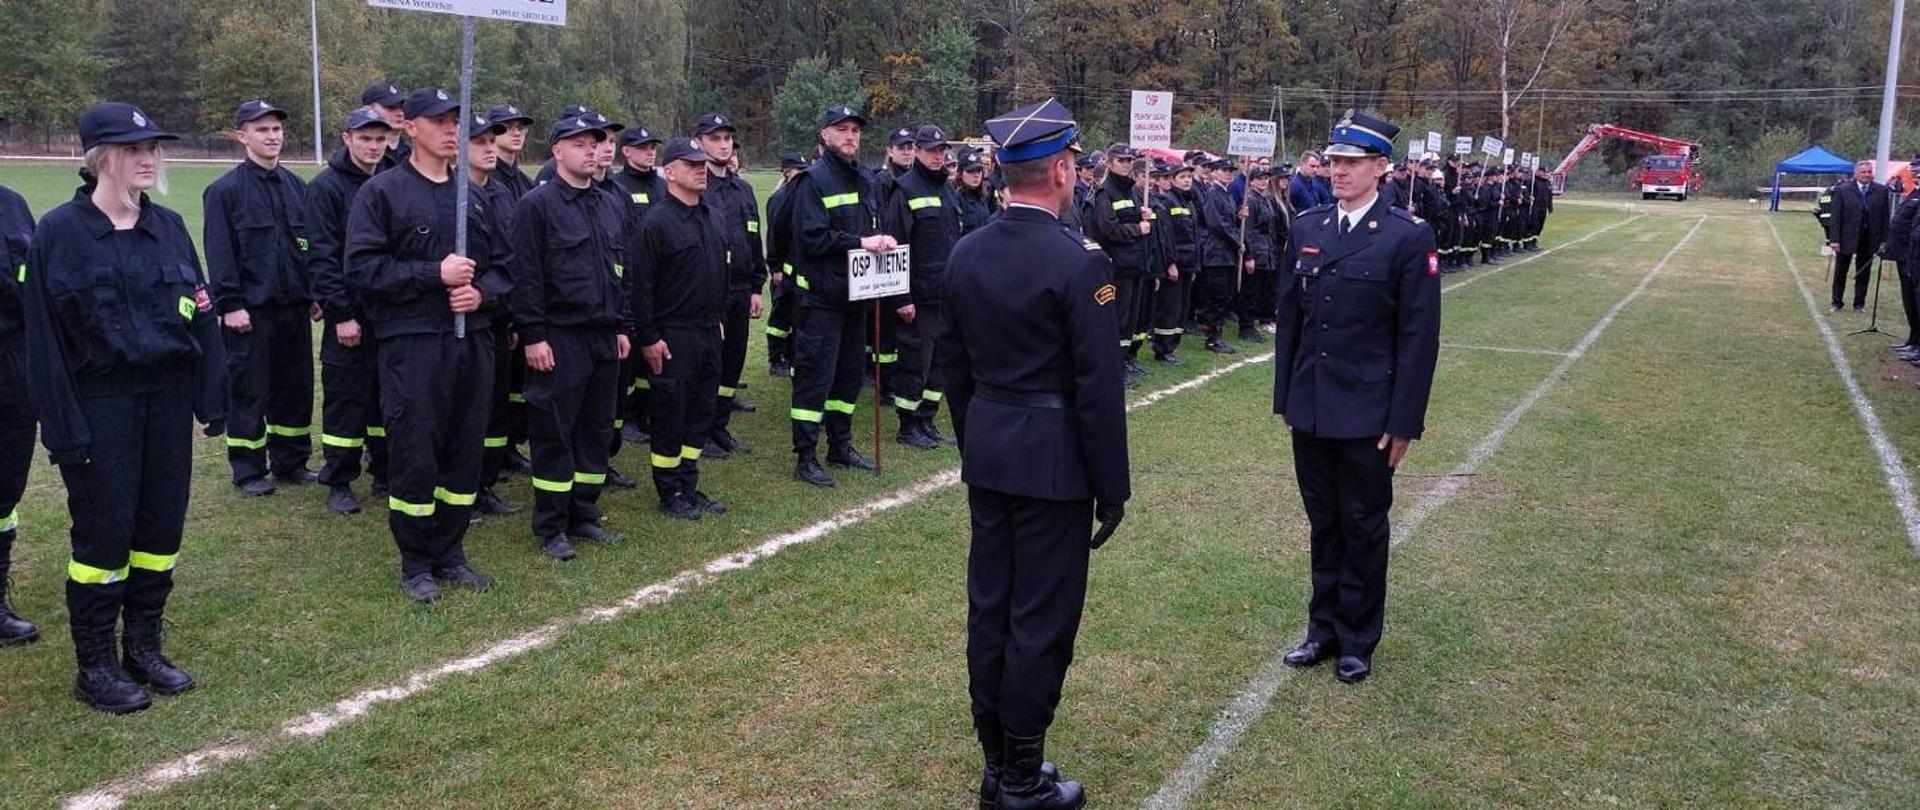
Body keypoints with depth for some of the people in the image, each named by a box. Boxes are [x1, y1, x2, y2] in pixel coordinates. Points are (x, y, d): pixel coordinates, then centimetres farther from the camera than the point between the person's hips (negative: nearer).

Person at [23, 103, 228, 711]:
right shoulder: (60, 232, -8)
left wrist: (213, 399, 3)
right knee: (103, 532, 2)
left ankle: (144, 649, 24)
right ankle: (94, 666, 15)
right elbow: (45, 337, -9)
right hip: (101, 404, -5)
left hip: (167, 398, 5)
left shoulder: (168, 227, 6)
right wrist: (64, 427, -13)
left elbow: (202, 316, 7)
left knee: (162, 524, 9)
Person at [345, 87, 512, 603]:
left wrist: (483, 293, -5)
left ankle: (450, 554, 22)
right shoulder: (382, 192, -2)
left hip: (472, 340, 5)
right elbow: (362, 267, -9)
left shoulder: (475, 197, 14)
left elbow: (504, 264, 16)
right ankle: (416, 564, 12)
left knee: (465, 450, 9)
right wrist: (434, 275, -16)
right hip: (411, 342, -5)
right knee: (414, 454, -1)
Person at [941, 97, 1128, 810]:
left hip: (986, 453, 7)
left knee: (989, 608, 13)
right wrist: (1112, 487, -8)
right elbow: (1098, 386, -16)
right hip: (1052, 461, -7)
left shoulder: (966, 253, 4)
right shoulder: (1080, 261, -16)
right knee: (1042, 619, 3)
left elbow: (954, 363, 11)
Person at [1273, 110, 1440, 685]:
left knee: (1363, 528, 9)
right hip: (1311, 410, 4)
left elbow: (1419, 336, -9)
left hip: (1368, 415, -4)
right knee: (1323, 524, 15)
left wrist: (1404, 421, -11)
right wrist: (1285, 396, 9)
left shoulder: (1408, 237, -9)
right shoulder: (1307, 228, 5)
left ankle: (1357, 642, 23)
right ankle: (1324, 630, 29)